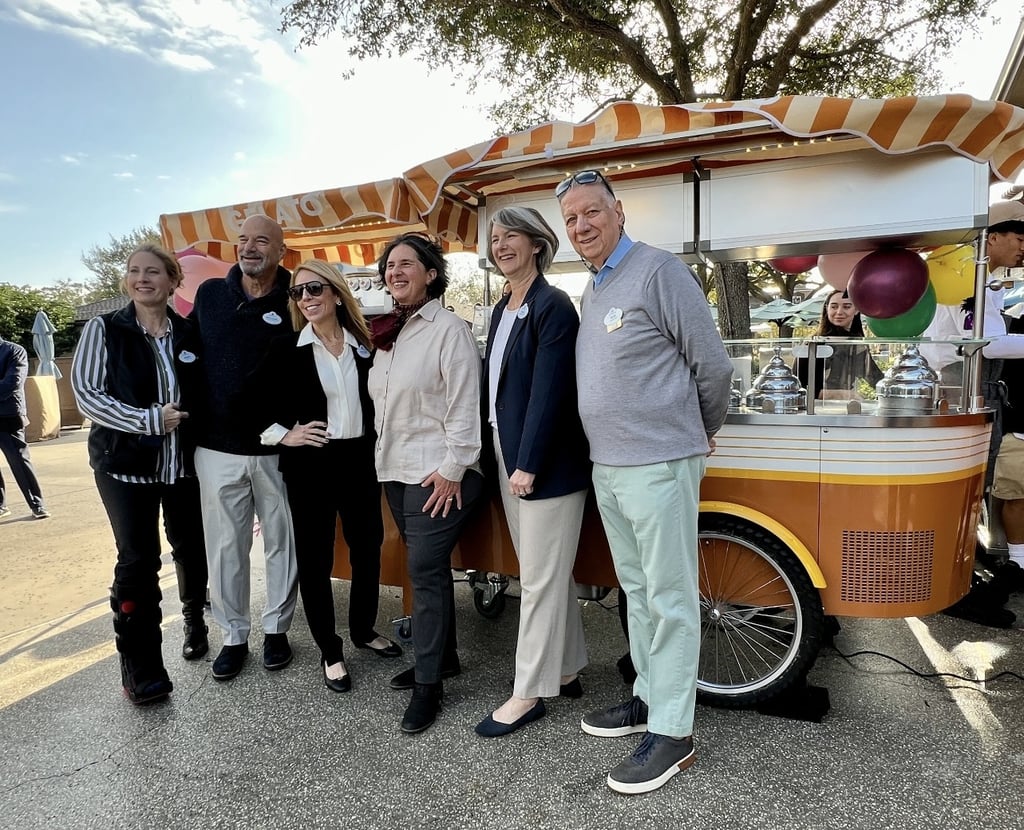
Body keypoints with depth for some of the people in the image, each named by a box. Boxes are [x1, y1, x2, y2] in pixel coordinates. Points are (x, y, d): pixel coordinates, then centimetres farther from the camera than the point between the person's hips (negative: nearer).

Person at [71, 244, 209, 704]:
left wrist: (187, 419, -4)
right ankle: (140, 666, 13)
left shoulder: (189, 333, 3)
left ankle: (194, 620, 40)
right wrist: (149, 420, -20)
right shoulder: (104, 329, -4)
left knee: (190, 547, 13)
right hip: (125, 464, -2)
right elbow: (86, 393, -11)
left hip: (184, 463, 3)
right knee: (138, 560, -1)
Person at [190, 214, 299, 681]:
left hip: (278, 449, -2)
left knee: (282, 543, 10)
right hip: (218, 448, 2)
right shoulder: (209, 294, 5)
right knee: (225, 548, 10)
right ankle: (234, 635, 26)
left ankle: (276, 629, 28)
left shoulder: (294, 303, -4)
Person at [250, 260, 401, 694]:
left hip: (360, 461, 3)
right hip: (310, 465, -3)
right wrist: (282, 434, -9)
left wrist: (379, 449, 5)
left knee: (368, 548, 12)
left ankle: (364, 629, 35)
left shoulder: (363, 346, 4)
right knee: (315, 558, 5)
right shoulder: (285, 349, -4)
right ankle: (329, 650, 22)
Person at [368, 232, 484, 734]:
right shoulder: (386, 334, 14)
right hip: (395, 469, 8)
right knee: (427, 567, 15)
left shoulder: (448, 329, -10)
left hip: (437, 472, -8)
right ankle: (442, 657, 30)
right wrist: (383, 456, 15)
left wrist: (452, 470, -18)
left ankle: (428, 683, 7)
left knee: (425, 569, -6)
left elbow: (465, 405, -15)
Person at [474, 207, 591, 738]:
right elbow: (493, 383, 11)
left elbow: (549, 391, -17)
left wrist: (528, 464, -19)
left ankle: (530, 693, 16)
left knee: (541, 578, 2)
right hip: (509, 459, 8)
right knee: (550, 574, 17)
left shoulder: (553, 306, -11)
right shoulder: (502, 310, 14)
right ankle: (566, 670, 32)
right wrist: (500, 455, 5)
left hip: (546, 464, -8)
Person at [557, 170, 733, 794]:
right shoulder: (591, 291, 15)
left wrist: (704, 432, 4)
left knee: (670, 599, 2)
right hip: (607, 468, 9)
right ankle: (649, 697, 34)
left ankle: (672, 732, 15)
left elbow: (714, 364, -9)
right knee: (637, 591, 18)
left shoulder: (658, 271, -10)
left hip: (658, 467, -8)